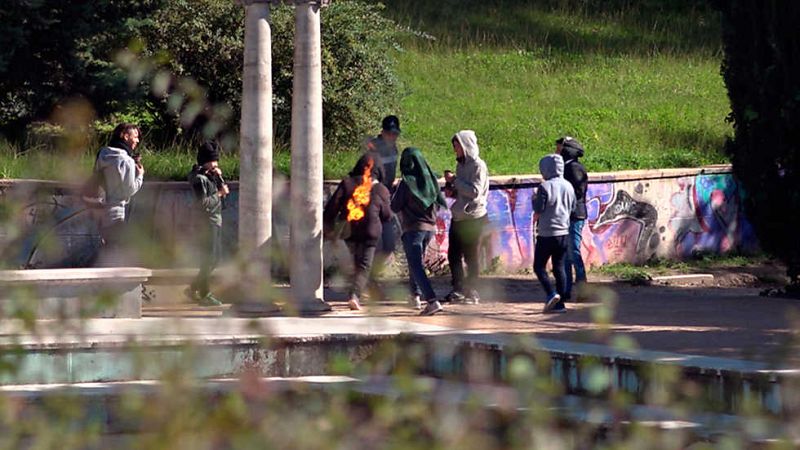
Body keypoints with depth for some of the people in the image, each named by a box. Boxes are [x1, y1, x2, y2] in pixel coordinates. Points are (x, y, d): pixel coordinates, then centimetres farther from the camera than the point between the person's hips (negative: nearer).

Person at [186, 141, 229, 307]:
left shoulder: (210, 175, 13)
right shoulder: (199, 178, -16)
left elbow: (223, 191, 13)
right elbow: (203, 203, -23)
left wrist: (219, 178, 0)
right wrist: (219, 194, -15)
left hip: (216, 220, 10)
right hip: (207, 221, -10)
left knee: (215, 256, 15)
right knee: (210, 257, -4)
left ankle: (194, 288, 24)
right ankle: (204, 294, 6)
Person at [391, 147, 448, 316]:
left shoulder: (406, 183, -14)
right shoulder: (431, 180, 1)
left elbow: (395, 207, -8)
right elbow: (440, 203, 7)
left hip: (413, 228, -6)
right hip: (430, 228, 6)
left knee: (416, 266, -8)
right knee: (416, 261, 26)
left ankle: (432, 301, -23)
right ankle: (416, 295, 34)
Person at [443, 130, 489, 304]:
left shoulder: (478, 166, -10)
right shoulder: (461, 165, 14)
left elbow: (475, 191, -20)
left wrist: (454, 180, -17)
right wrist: (452, 191, 3)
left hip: (473, 218, -8)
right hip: (459, 216, 8)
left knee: (470, 256, -2)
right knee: (453, 254, 5)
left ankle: (472, 292, 5)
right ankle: (458, 290, 11)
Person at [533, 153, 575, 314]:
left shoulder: (545, 187, -14)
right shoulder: (568, 186, 5)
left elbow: (538, 212, -12)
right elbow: (572, 209, 14)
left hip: (547, 233, -6)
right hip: (564, 232, 6)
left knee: (539, 266, 4)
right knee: (559, 267, 9)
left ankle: (552, 294, -14)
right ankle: (559, 303, 7)